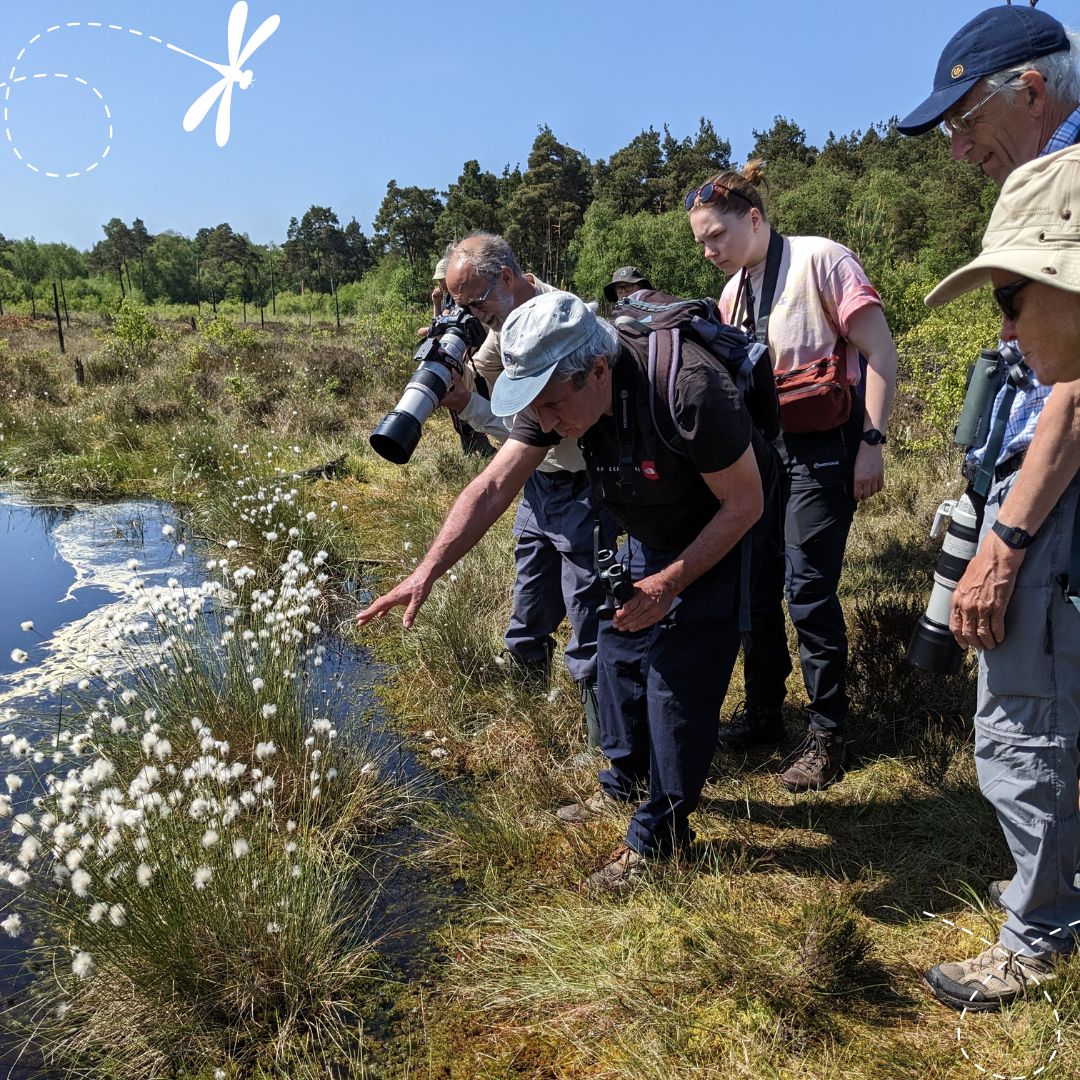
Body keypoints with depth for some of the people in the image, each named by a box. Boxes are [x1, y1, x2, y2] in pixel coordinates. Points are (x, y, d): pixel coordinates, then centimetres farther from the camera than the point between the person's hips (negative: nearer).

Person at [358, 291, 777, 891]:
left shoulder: (689, 390, -39)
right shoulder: (560, 387, -19)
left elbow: (745, 506, -26)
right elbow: (492, 486, -18)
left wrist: (670, 583, -27)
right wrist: (426, 572, -24)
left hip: (720, 541, -6)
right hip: (647, 536, 7)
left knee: (678, 675, -8)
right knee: (620, 647, 13)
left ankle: (658, 833, 8)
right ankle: (624, 781, 35)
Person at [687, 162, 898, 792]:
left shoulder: (819, 260, -10)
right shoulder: (734, 293, 11)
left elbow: (880, 351, -12)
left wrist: (872, 442, -17)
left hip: (823, 448, -7)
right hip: (762, 448, 7)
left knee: (808, 590, -7)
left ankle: (829, 735, 9)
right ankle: (763, 714, 25)